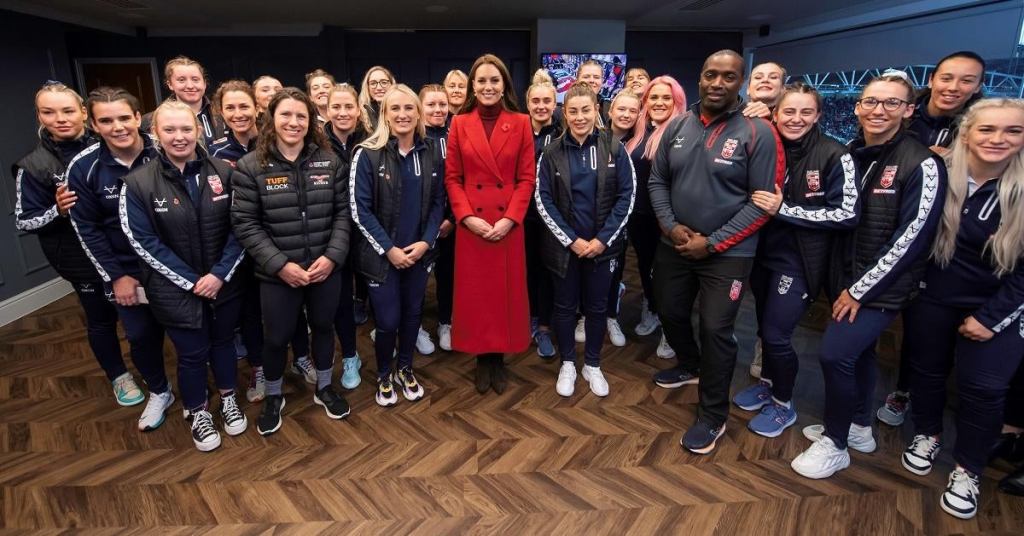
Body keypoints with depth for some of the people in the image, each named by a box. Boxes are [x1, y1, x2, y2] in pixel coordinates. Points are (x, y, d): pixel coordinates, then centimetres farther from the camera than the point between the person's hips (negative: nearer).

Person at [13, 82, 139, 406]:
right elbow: (23, 222, -8)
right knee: (101, 319, 13)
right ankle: (119, 376, 36)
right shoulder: (33, 166, -10)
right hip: (83, 259, -2)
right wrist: (57, 211, -25)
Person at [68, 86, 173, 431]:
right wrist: (115, 276, -6)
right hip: (127, 271, 1)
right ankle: (159, 392, 37)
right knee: (141, 336, 12)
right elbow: (86, 229, -3)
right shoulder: (83, 167, -9)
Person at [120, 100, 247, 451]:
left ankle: (228, 400, 43)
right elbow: (144, 243, -10)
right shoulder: (138, 183, -9)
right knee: (192, 353, 12)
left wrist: (221, 273, -14)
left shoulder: (223, 172, -5)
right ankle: (197, 413, 37)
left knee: (223, 341, 19)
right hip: (176, 289, -1)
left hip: (225, 283, 2)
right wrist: (191, 281, -14)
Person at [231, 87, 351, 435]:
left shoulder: (329, 161, 0)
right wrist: (280, 264, -16)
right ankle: (273, 397, 38)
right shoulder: (251, 166, -7)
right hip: (278, 273, -2)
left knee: (323, 328, 18)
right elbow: (245, 225, -9)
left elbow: (342, 212, 0)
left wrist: (332, 255, -12)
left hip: (326, 268, 2)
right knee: (277, 338, 11)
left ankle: (324, 388, 42)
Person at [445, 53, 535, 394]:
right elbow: (452, 178, 2)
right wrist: (467, 217, -11)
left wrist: (509, 219, -12)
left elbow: (527, 177, -1)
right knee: (475, 293, 7)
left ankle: (499, 357, 23)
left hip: (509, 223, 0)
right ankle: (482, 359, 23)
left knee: (506, 291, 7)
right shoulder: (459, 124, 4)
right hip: (471, 224, 0)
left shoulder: (520, 123, 3)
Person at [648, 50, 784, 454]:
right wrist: (670, 226, -10)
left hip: (727, 253, -5)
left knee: (716, 330, -1)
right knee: (670, 314, 18)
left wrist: (712, 242, -16)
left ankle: (713, 416, 20)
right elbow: (657, 181, 6)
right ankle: (690, 367, 49)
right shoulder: (677, 127, 3)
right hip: (674, 246, 5)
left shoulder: (757, 133, -10)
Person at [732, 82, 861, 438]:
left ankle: (783, 405, 21)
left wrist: (784, 209, -22)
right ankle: (767, 383, 39)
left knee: (776, 333, -2)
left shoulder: (834, 156, -13)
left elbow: (846, 215, -15)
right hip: (763, 252, 5)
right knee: (765, 327, 16)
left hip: (799, 260, -5)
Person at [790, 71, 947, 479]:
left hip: (882, 286, -6)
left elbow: (911, 238, -17)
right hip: (847, 278, 6)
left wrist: (861, 288, -15)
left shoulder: (922, 165, -14)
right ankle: (859, 427, 39)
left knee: (835, 353, -12)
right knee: (858, 351, 19)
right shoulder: (849, 155, 4)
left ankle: (835, 444, 8)